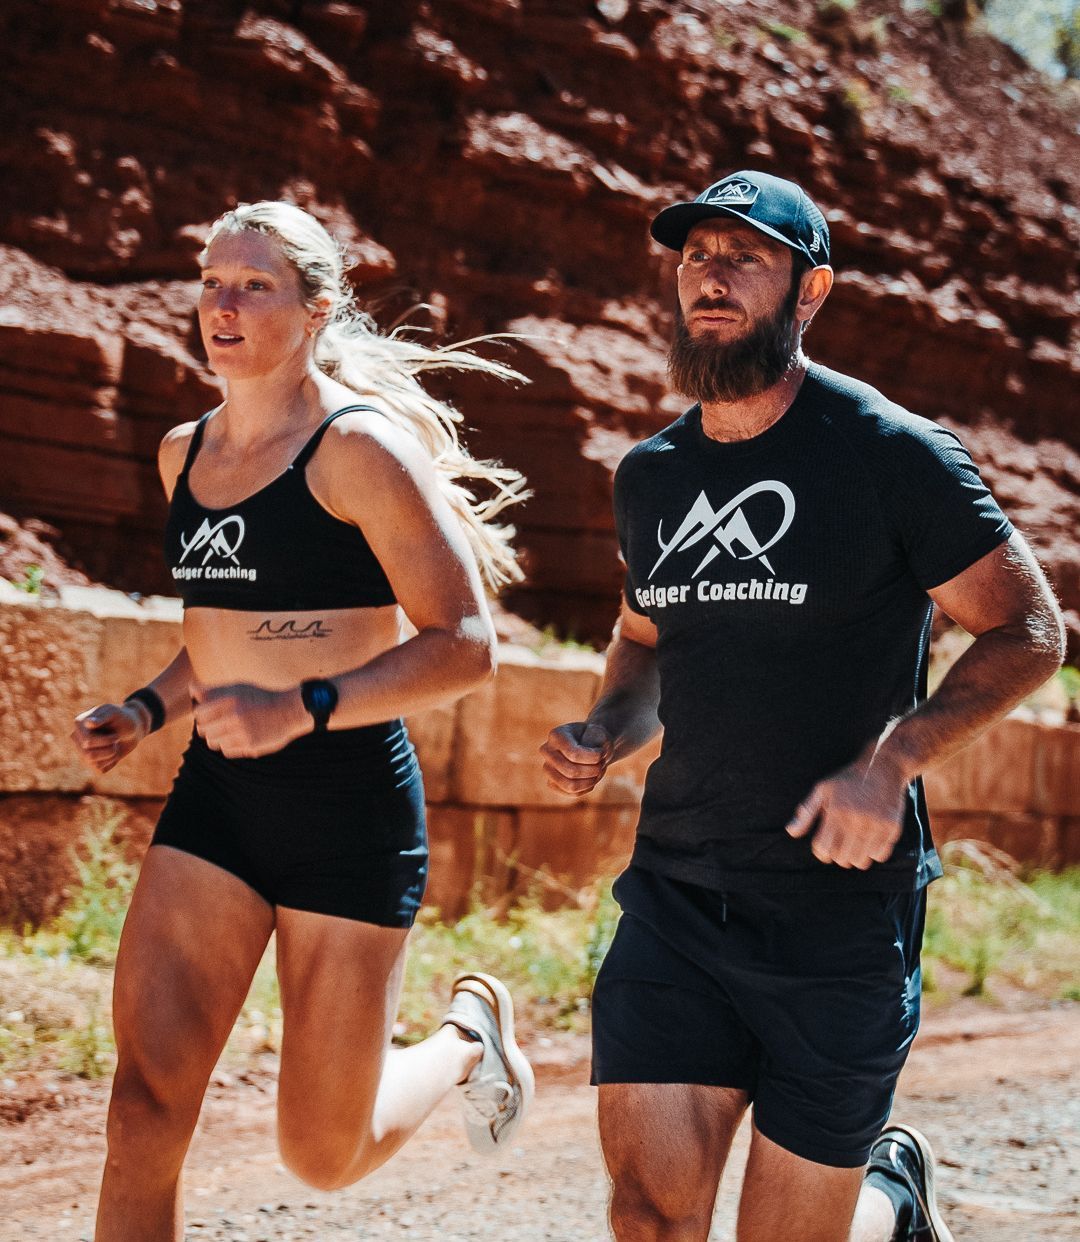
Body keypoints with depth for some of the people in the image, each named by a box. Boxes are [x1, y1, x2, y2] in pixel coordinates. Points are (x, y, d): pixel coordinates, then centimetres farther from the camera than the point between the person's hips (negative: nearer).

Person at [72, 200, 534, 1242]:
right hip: (213, 796, 6)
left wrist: (302, 709, -27)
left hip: (350, 804, -6)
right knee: (144, 1109, -10)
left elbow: (464, 646, -16)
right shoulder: (184, 452, 11)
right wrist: (146, 711, 7)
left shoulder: (361, 446, -12)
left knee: (323, 1153, 6)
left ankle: (469, 1034, 37)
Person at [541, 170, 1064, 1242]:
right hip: (675, 892, 4)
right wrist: (606, 732, 4)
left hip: (840, 909, -4)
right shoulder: (650, 475, 9)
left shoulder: (889, 453, -8)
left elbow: (1028, 632, -5)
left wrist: (890, 762, -18)